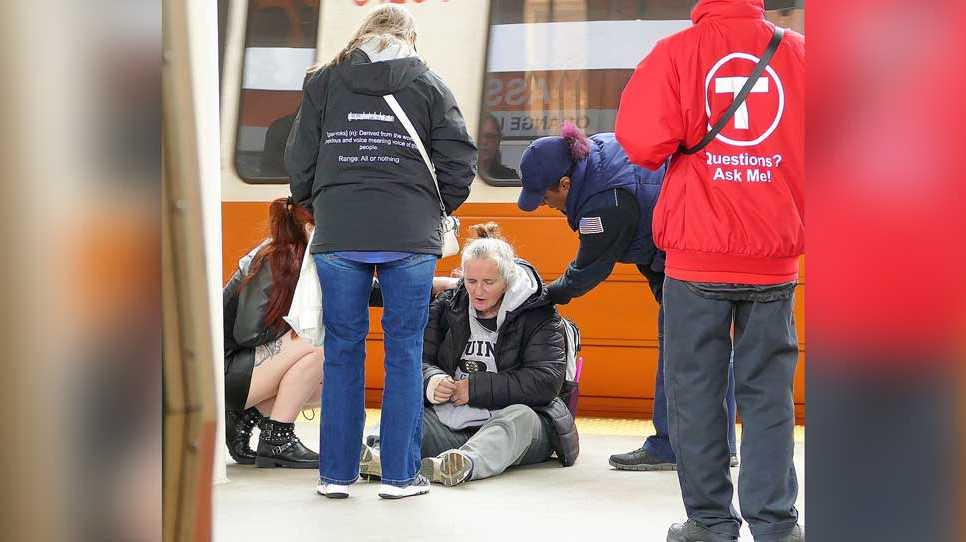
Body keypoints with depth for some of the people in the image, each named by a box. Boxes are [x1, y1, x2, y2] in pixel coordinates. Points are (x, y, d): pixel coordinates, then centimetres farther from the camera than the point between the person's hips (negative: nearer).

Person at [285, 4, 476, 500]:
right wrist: (441, 207, 17)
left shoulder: (323, 82, 8)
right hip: (410, 236, -1)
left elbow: (299, 161, 5)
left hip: (337, 236, 1)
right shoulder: (428, 85, 6)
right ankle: (399, 476, 6)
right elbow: (459, 161, 0)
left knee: (342, 352, 7)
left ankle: (336, 474, 9)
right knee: (404, 353, 5)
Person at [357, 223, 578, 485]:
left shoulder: (538, 316, -1)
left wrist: (475, 388, -16)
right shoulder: (446, 306, 12)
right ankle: (380, 456, -58)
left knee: (521, 417, -37)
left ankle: (466, 464, -66)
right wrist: (430, 381, -16)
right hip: (449, 422, 3)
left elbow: (546, 380, -13)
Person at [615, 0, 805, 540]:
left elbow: (643, 142, -14)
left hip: (698, 255, -2)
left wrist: (679, 147, 8)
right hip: (776, 257, 2)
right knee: (768, 392, 8)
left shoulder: (677, 51, -6)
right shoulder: (799, 52, 0)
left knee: (697, 389, 8)